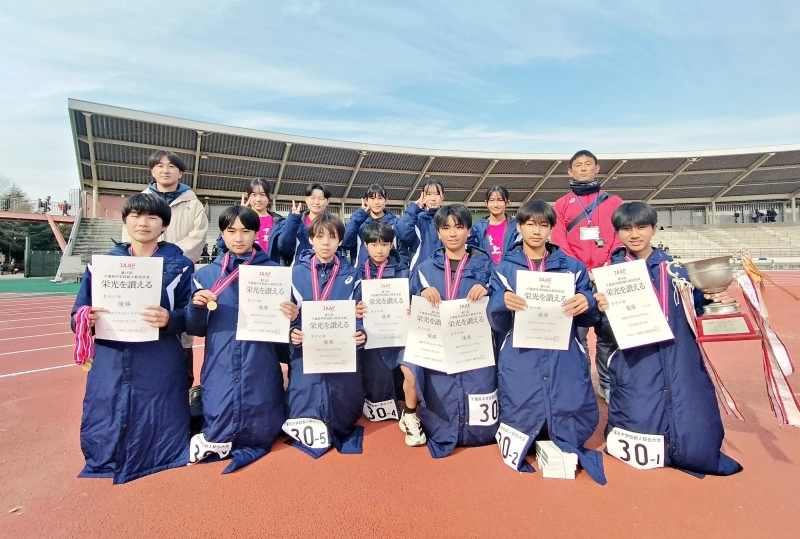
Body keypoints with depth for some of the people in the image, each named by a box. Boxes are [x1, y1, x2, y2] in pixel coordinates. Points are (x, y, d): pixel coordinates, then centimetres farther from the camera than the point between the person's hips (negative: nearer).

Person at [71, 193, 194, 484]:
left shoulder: (180, 266, 1)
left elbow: (191, 317, -1)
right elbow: (78, 317, 9)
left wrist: (169, 319, -23)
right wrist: (87, 320, -15)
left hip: (159, 369, -2)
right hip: (110, 366, 3)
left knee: (158, 442, 3)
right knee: (103, 438, 8)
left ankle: (157, 458, 30)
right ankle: (106, 464, 35)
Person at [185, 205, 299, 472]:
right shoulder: (206, 275, 6)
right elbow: (196, 329, 7)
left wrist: (291, 317, -19)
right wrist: (197, 307, -13)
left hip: (261, 371, -1)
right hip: (220, 370, 1)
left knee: (259, 436, 7)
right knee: (218, 430, 4)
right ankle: (214, 439, 34)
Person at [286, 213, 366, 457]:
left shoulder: (351, 275, 4)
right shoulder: (296, 272, 2)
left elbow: (358, 314, 3)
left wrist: (360, 334, -18)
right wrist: (291, 332, -15)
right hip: (305, 353, 0)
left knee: (344, 413, 9)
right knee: (302, 416, 2)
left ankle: (334, 434, 40)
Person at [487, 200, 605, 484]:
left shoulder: (572, 266, 9)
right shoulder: (504, 269, 6)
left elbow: (587, 319, 8)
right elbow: (497, 324, 1)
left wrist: (588, 303, -16)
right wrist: (502, 302, -22)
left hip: (565, 361, 1)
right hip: (521, 363, 0)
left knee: (573, 424, -2)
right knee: (521, 422, 0)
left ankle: (566, 446, 31)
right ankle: (526, 446, 33)